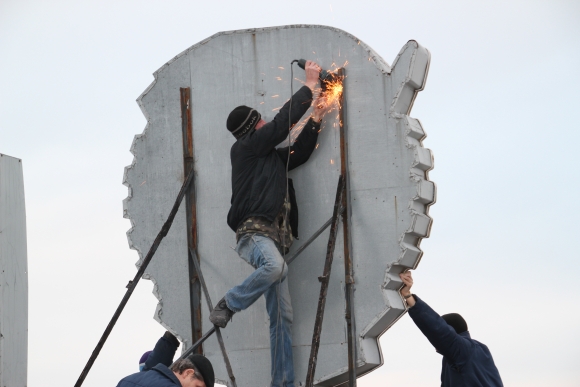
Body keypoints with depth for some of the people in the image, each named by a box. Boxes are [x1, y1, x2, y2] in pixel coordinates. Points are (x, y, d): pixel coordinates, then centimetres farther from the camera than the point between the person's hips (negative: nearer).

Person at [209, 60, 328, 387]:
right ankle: (228, 305, -17)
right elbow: (282, 123, -3)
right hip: (254, 233, -8)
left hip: (274, 237, 8)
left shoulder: (272, 156, 25)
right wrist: (309, 86, 4)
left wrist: (315, 120, 28)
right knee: (275, 267, -41)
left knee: (283, 317, 0)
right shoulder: (246, 148, 3)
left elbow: (298, 155, 37)